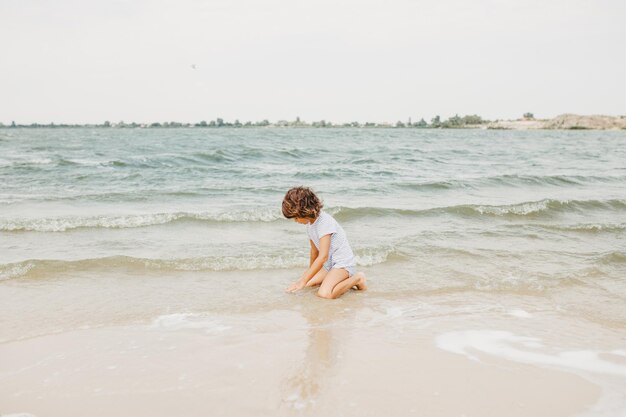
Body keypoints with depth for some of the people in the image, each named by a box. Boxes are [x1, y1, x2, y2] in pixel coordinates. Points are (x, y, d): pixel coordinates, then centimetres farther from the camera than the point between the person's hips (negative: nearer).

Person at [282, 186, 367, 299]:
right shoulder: (310, 224, 5)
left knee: (324, 293, -28)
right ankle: (343, 280, 11)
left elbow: (323, 256, -28)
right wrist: (310, 271, 29)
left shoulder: (325, 221, -24)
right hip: (329, 264, 9)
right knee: (307, 284, -3)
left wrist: (303, 281, -27)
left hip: (344, 263, -9)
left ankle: (356, 278, -5)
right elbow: (314, 250, 18)